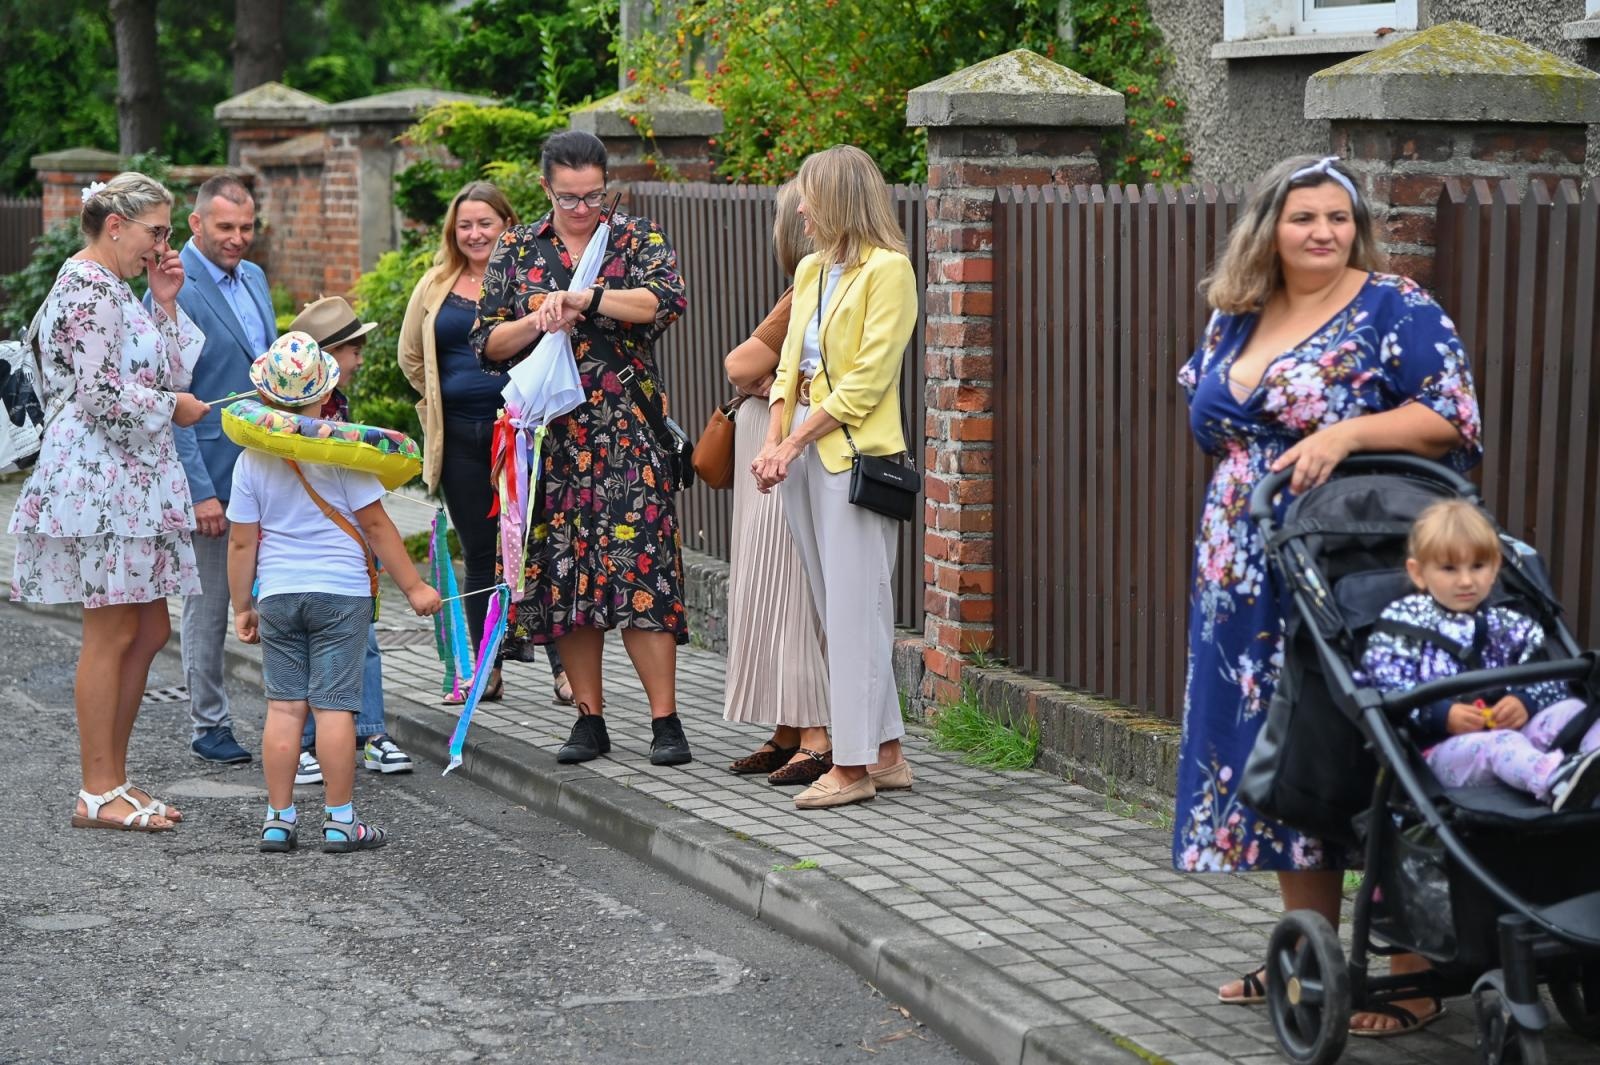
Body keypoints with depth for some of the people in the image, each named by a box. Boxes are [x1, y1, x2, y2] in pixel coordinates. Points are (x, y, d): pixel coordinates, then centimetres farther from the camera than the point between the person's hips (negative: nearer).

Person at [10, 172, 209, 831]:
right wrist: (174, 406, -7)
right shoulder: (88, 287, -12)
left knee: (149, 630, 10)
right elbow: (100, 392, -21)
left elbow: (169, 373, 19)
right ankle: (98, 795, -1)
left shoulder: (113, 287, 20)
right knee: (112, 634, -7)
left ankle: (113, 778, 17)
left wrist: (164, 304, 10)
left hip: (131, 479, 10)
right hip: (100, 477, -10)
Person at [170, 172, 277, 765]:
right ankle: (209, 727, 16)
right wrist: (199, 490, -19)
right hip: (212, 474, -7)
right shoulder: (175, 290, -14)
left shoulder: (253, 277, 11)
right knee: (209, 604, 4)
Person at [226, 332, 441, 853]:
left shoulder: (252, 459, 1)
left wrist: (242, 606, 14)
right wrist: (413, 585, 2)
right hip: (341, 592, -3)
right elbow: (376, 525, -5)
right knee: (334, 706, -2)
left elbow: (242, 542, 3)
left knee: (284, 706, 7)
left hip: (277, 595, 3)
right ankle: (340, 820, 2)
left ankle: (279, 819, 9)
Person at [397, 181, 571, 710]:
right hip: (460, 437, 4)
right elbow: (411, 356, 22)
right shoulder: (436, 285, 11)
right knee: (478, 554, 10)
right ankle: (486, 672, 17)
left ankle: (564, 667, -1)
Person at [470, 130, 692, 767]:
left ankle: (665, 721, -4)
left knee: (639, 571, -9)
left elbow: (668, 300, -15)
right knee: (563, 573, 4)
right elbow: (487, 343, 8)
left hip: (626, 435, -3)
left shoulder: (636, 238, 4)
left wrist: (582, 298, -19)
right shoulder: (517, 249, 11)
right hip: (549, 438, 3)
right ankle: (589, 719, 14)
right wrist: (541, 320, -10)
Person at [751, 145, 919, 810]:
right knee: (838, 609, 10)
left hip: (854, 453, -8)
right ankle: (886, 753, 16)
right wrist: (774, 441, 1)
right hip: (803, 452, 8)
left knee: (854, 610, -5)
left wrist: (795, 441, -12)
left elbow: (866, 379, -14)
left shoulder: (887, 269, -9)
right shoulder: (810, 270, 16)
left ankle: (855, 765, -1)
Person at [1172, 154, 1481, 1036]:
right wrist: (1253, 477, 12)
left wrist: (1345, 434, -22)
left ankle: (1414, 977, 2)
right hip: (1250, 591, 7)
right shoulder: (1233, 320, 14)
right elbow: (1207, 423, 26)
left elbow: (1452, 416, -12)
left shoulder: (1395, 311, -5)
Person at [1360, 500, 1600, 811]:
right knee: (1497, 744, -36)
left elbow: (1549, 679, 12)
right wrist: (1441, 715, -20)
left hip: (1514, 730, 5)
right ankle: (1555, 781, -69)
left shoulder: (1510, 627, 22)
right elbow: (1384, 690, -6)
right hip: (1444, 747, -5)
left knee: (1571, 710, -16)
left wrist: (1526, 701, -12)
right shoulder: (1402, 624, 8)